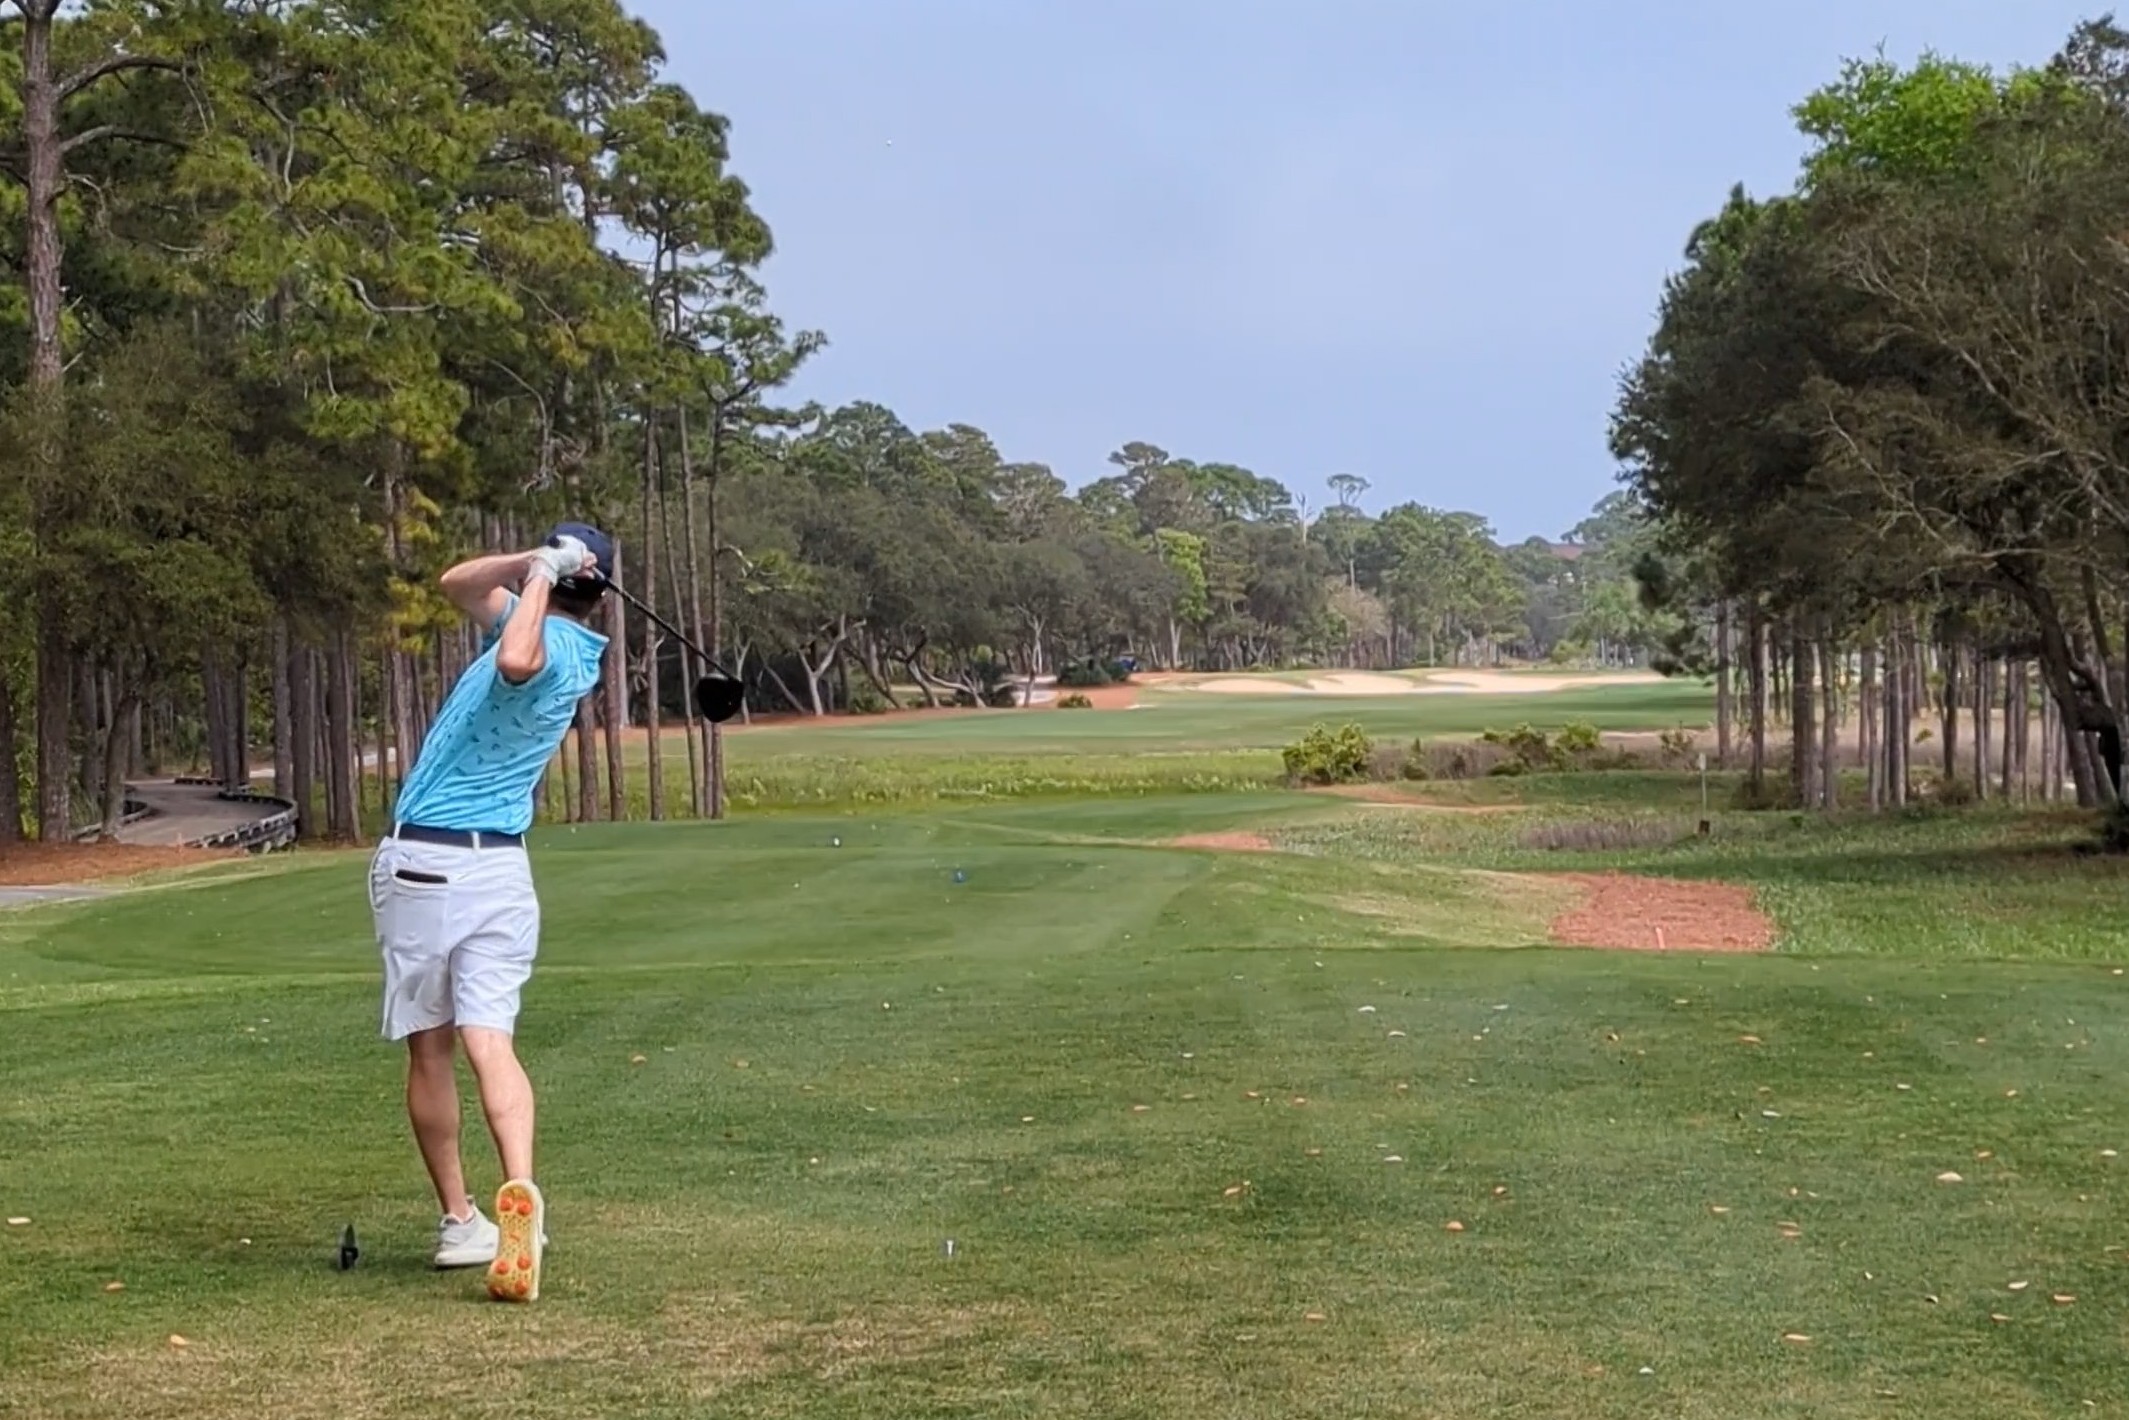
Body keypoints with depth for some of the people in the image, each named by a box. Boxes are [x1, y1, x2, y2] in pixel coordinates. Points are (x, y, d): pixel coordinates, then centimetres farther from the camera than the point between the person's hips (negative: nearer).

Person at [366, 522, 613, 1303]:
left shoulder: (548, 643, -11)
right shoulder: (565, 644, 11)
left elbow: (515, 662, -38)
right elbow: (456, 583, 23)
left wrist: (538, 570, -24)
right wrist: (531, 565, 7)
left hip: (420, 863, -5)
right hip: (497, 865, 5)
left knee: (428, 1050, 10)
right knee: (490, 1041, -8)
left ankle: (459, 1221, 16)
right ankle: (520, 1193, -30)